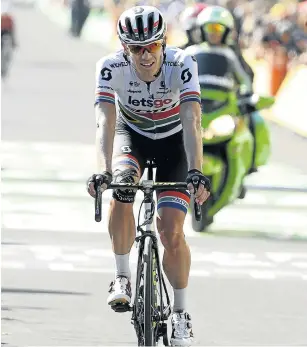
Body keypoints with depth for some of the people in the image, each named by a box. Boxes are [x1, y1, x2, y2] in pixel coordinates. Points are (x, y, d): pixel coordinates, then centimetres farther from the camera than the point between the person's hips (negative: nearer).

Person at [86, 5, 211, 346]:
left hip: (173, 141, -1)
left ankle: (180, 311, 9)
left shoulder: (182, 65, -31)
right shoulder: (111, 67, -29)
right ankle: (122, 277, -15)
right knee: (122, 187, -33)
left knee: (172, 233, -12)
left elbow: (192, 122, -39)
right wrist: (103, 171, -52)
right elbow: (106, 122, -37)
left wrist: (195, 171, -53)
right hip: (131, 134, 1)